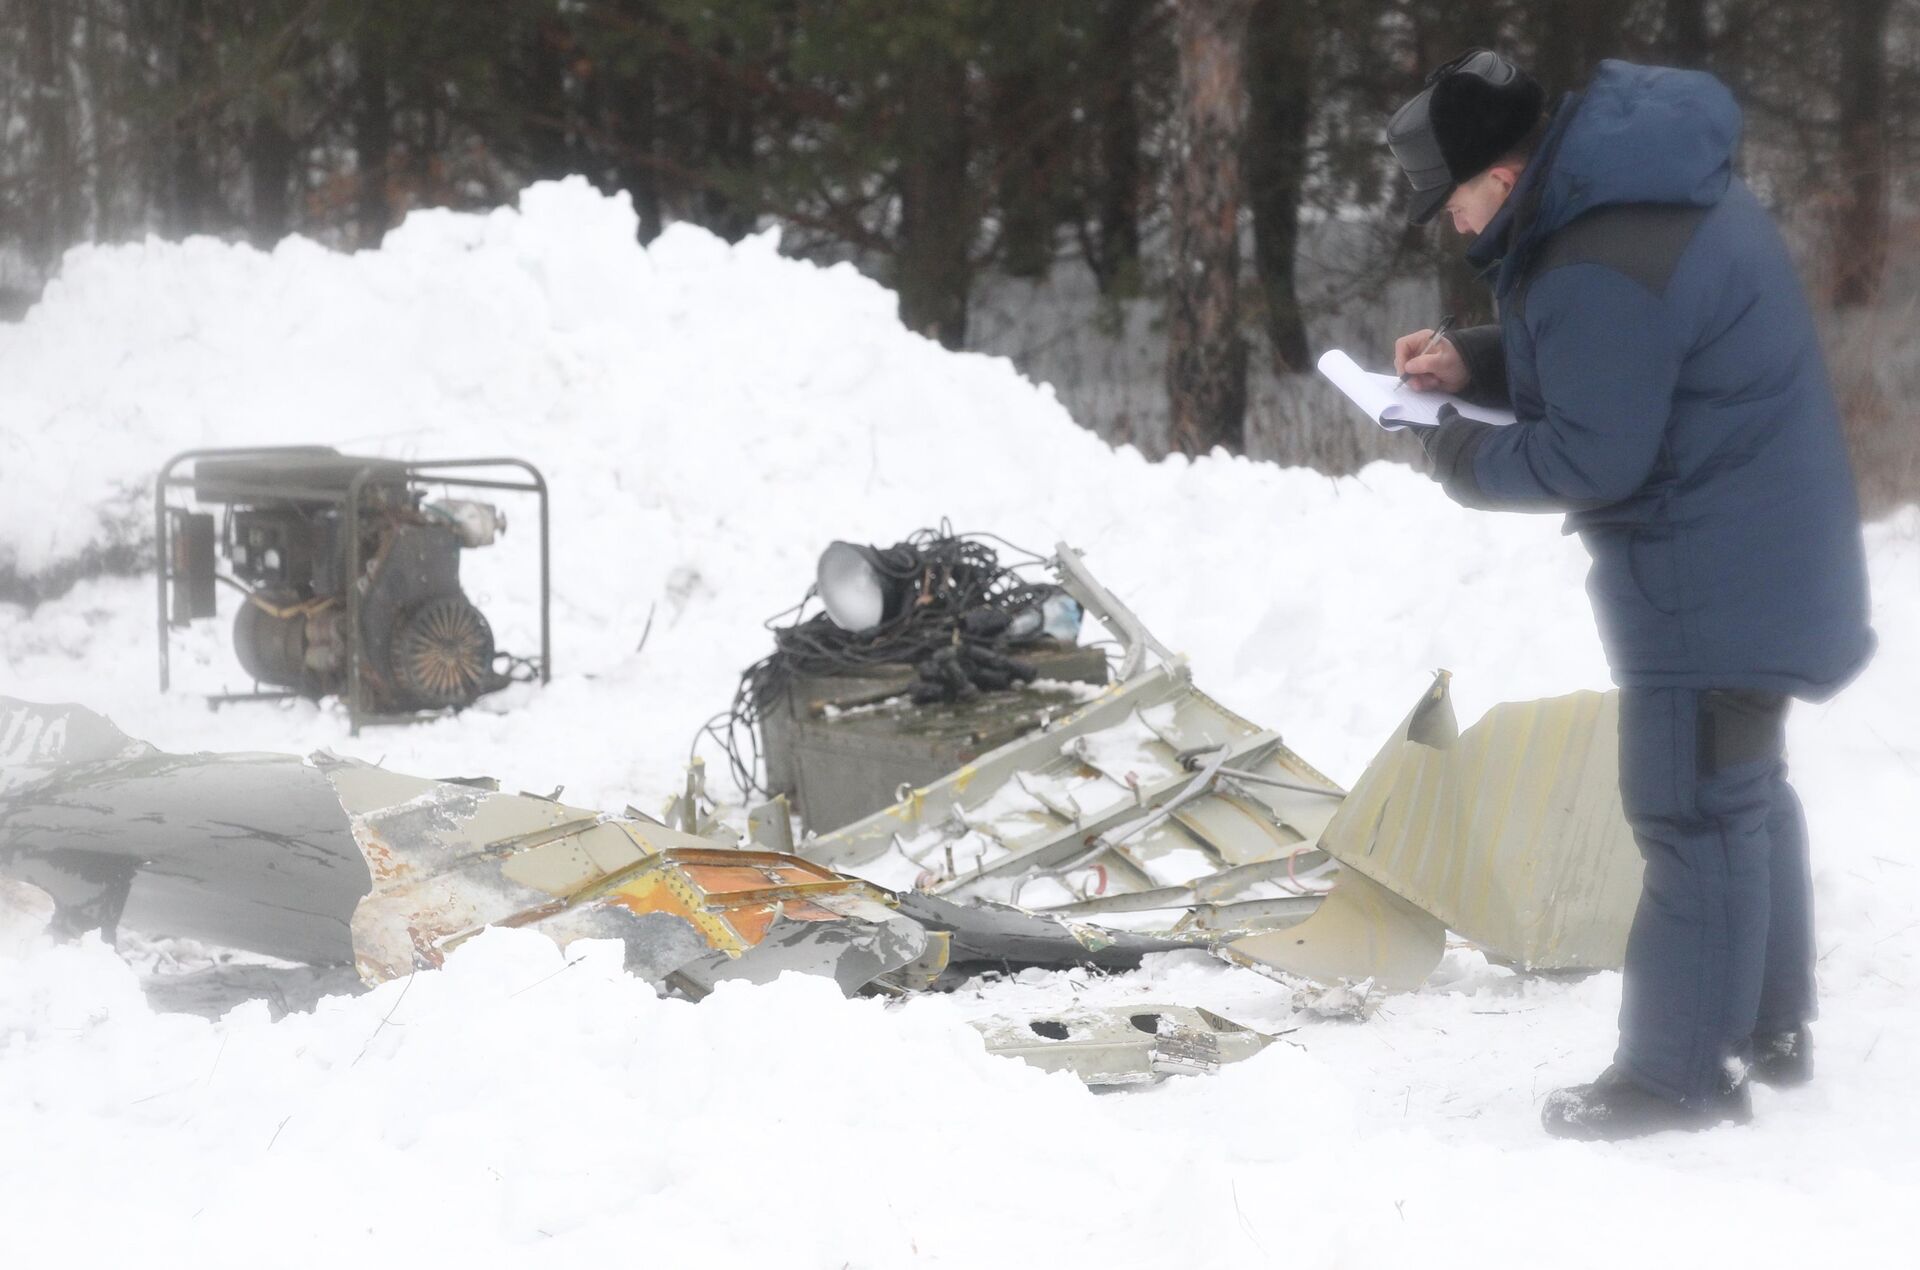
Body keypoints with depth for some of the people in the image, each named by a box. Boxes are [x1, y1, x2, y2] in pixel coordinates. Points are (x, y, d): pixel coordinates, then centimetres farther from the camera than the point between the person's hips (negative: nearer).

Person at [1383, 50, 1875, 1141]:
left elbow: (1592, 461, -24)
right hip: (1771, 554, 11)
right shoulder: (1660, 182, 5)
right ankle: (1773, 1028, 33)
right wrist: (1474, 362, 5)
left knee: (1696, 812, -2)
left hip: (1710, 580, -11)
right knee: (1747, 786, 21)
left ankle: (1683, 1072, 6)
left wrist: (1462, 455, -7)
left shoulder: (1601, 271, -29)